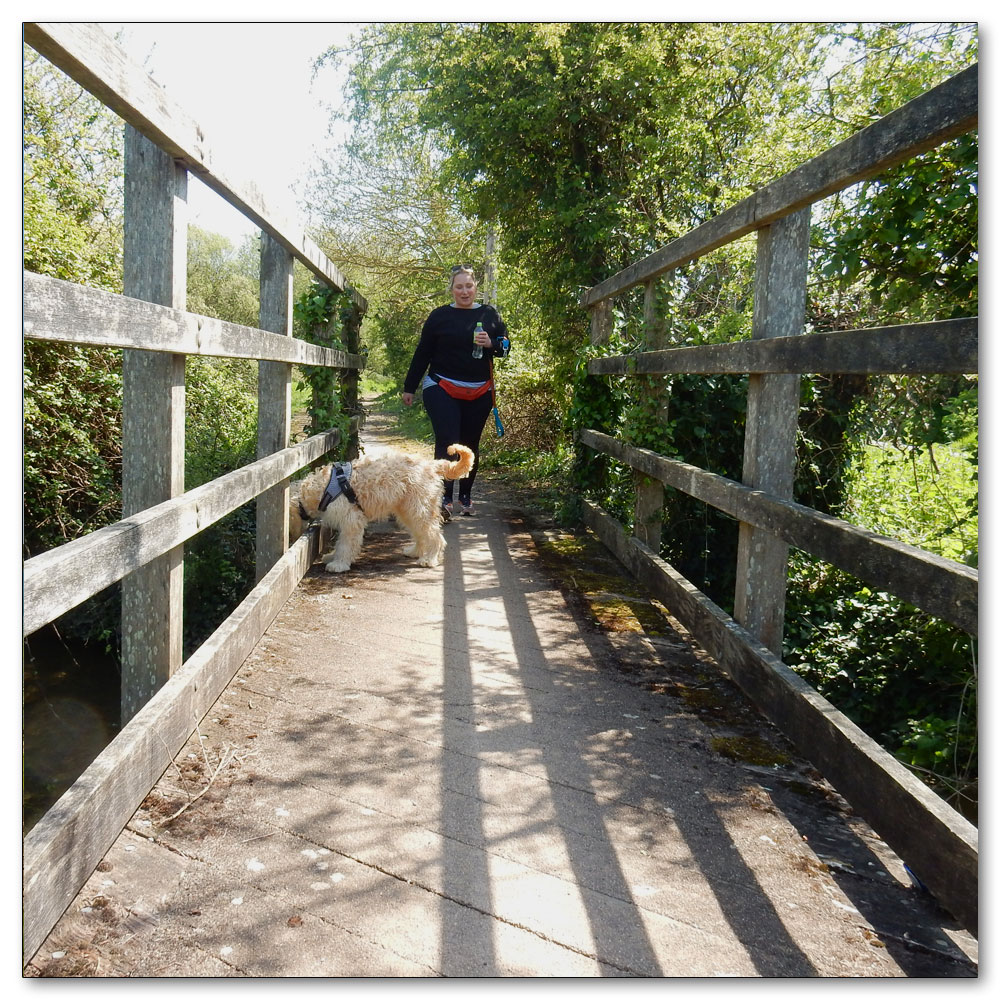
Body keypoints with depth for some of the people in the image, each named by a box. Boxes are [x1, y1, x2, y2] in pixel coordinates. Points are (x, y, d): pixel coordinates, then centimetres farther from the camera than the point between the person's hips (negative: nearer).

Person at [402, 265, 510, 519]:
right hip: (442, 390, -2)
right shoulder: (440, 316, 2)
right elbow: (422, 353, 6)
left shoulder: (490, 314, 8)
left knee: (470, 444, 9)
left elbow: (506, 346, 12)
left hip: (479, 393, 3)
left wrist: (491, 344, -11)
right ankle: (445, 498, -12)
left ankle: (465, 496, 23)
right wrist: (409, 388, 7)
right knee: (446, 442, -13)